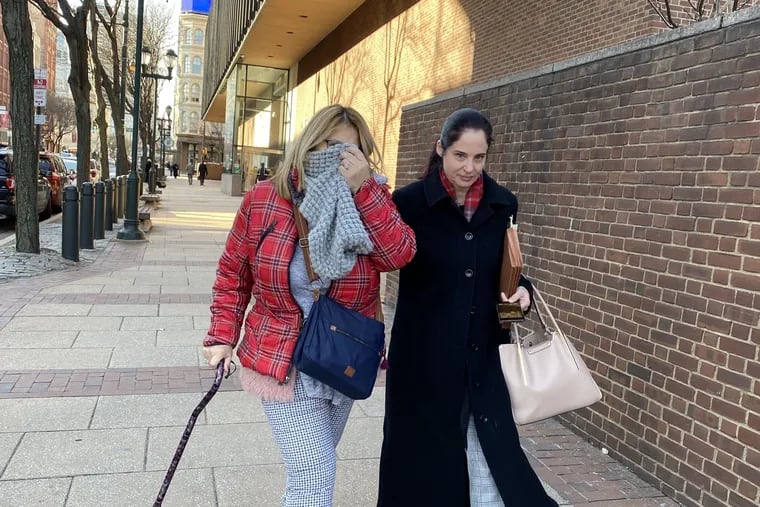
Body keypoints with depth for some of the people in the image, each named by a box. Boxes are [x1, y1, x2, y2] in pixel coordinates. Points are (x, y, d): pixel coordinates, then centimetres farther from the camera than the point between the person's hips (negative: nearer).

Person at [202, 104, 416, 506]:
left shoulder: (371, 200, -5)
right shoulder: (264, 199, -10)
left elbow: (399, 254, -23)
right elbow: (233, 273, 0)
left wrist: (362, 189, -26)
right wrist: (222, 335, -6)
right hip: (284, 364, -3)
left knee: (313, 468, 23)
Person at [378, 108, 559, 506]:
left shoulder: (502, 205, 3)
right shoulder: (409, 202, -9)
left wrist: (521, 289, -6)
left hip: (483, 356, 3)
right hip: (424, 358, -2)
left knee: (493, 460, 7)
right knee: (422, 464, 12)